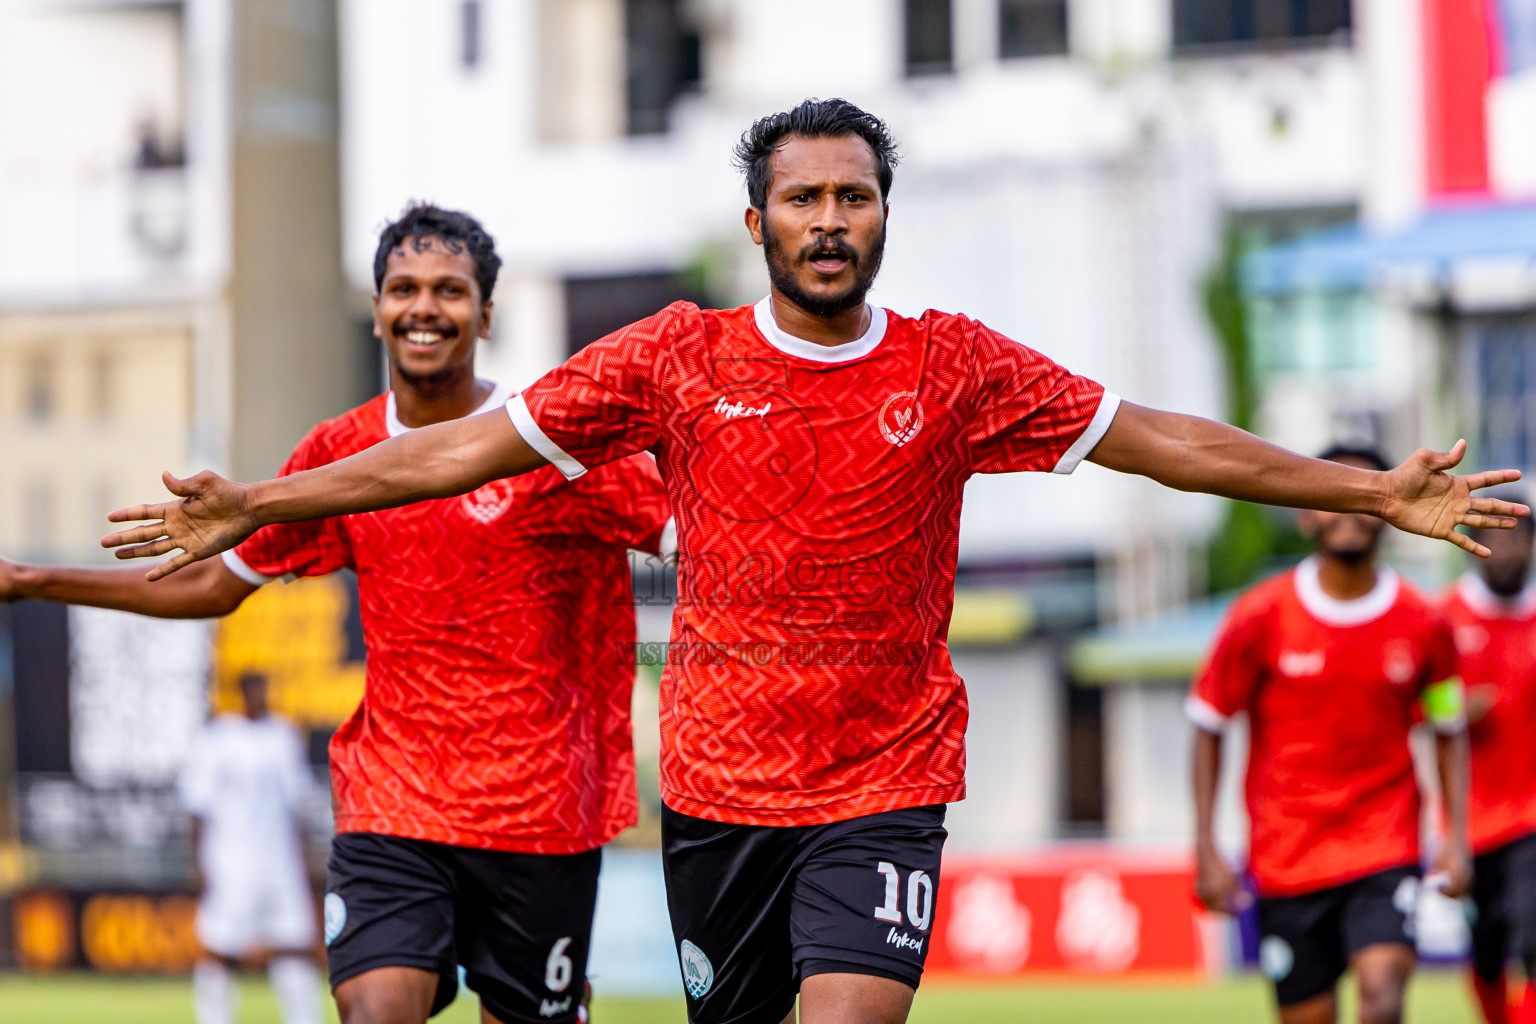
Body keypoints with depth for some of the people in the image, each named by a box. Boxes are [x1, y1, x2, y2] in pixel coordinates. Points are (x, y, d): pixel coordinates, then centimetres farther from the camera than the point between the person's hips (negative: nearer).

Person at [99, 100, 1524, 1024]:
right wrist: (249, 506, -2)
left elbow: (1170, 444, 4)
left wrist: (1380, 496, 2)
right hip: (718, 782, 1)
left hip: (886, 784, -1)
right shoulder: (678, 358, 0)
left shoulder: (956, 368, 0)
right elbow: (470, 445, 1)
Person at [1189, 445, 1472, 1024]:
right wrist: (1206, 850, -3)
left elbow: (1449, 732, 13)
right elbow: (1208, 727, 3)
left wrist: (1457, 838, 2)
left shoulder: (1423, 624, 1)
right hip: (1286, 861, 0)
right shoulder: (1260, 618, -4)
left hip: (1386, 851, 0)